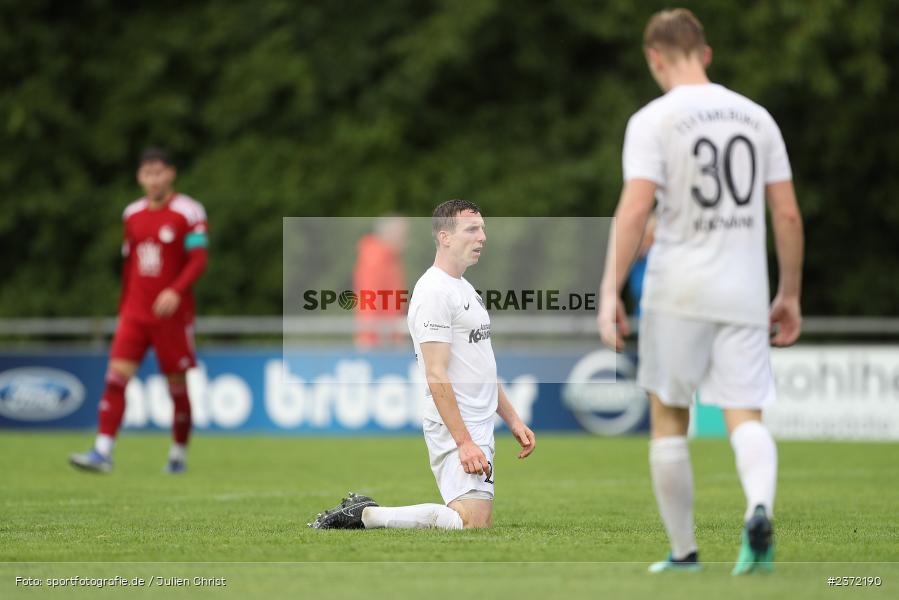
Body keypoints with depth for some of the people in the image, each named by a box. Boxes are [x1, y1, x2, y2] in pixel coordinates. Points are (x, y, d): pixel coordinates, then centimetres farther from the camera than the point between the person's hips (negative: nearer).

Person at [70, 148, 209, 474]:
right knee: (116, 374, -11)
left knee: (177, 385, 4)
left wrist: (176, 291, -27)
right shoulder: (132, 214, 10)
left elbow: (198, 260, -12)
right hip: (135, 312, 4)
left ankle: (179, 454, 20)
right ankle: (103, 452, -16)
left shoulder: (188, 212, -6)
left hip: (171, 312, -4)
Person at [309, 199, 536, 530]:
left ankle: (363, 512, 14)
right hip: (456, 429, -10)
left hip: (478, 428, 10)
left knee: (479, 524, 8)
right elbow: (436, 374, -20)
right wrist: (464, 442, -23)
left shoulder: (466, 289, 20)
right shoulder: (434, 291, -14)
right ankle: (365, 515, -10)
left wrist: (513, 419, 21)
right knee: (473, 524, -19)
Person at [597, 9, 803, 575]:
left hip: (677, 293, -3)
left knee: (669, 420, 11)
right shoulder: (757, 117, 9)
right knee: (746, 417, -1)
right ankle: (760, 508, -30)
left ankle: (684, 551, 15)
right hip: (746, 294, 3)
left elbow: (635, 208, -16)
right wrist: (790, 295, 16)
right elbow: (788, 214, 8)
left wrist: (611, 291, -16)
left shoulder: (653, 120, -5)